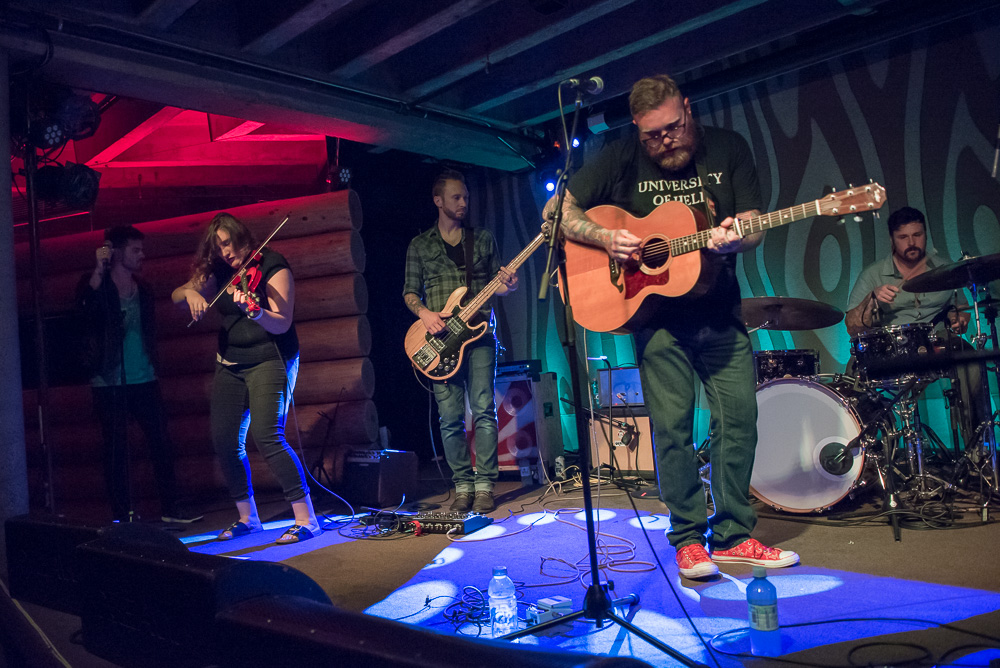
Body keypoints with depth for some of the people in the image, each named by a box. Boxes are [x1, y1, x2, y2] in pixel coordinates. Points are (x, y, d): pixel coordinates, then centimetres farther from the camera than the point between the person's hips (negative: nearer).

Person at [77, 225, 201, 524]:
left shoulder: (142, 289, 14)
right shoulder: (96, 285, -2)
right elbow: (86, 306, -25)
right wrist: (99, 269, -32)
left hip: (144, 380, 5)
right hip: (110, 383, -5)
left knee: (161, 443, 3)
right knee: (116, 449, 0)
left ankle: (170, 508, 11)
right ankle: (122, 516, 8)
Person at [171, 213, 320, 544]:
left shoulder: (272, 266, -10)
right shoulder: (219, 272, 9)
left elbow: (282, 324, -18)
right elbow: (176, 295, 8)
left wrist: (253, 310, -38)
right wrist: (190, 292, -15)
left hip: (269, 360, -7)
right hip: (229, 364, 7)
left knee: (268, 437, -20)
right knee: (225, 441, 5)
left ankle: (306, 519, -12)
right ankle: (247, 517, 22)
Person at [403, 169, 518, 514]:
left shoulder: (484, 239, 14)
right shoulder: (420, 245, 13)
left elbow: (496, 283, 14)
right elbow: (409, 291, 11)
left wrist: (507, 286, -9)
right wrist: (424, 312, -8)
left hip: (479, 333, 0)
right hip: (441, 338, 0)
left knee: (484, 410, -6)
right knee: (450, 418, -1)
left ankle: (485, 485, 2)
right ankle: (463, 485, 10)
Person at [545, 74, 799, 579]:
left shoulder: (728, 149, 3)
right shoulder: (621, 159, -2)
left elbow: (754, 229, 1)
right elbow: (557, 210, -3)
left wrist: (733, 239, -23)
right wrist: (605, 238, -18)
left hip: (719, 312, 3)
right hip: (657, 315, -2)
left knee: (739, 418, 2)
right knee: (672, 428, -1)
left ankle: (732, 535, 15)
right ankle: (688, 539, 13)